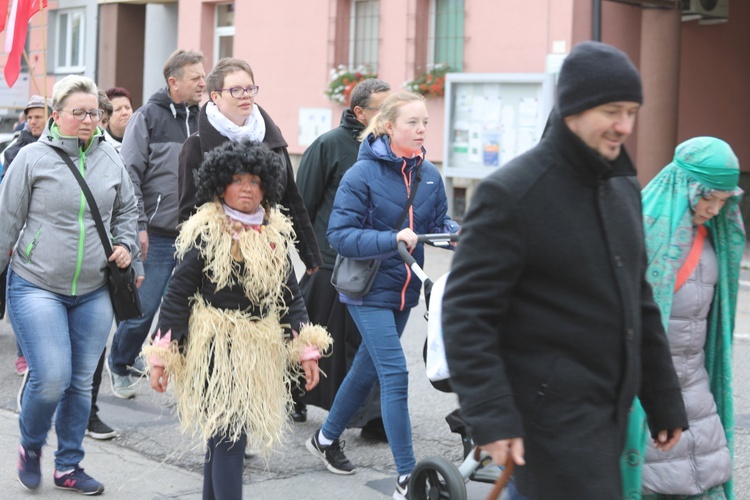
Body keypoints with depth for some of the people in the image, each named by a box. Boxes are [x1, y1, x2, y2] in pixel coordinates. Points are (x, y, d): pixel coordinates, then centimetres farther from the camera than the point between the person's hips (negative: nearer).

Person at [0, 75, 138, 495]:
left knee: (82, 381, 9)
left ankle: (69, 466, 25)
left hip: (93, 292, 4)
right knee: (51, 378, -13)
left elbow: (127, 208, 19)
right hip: (36, 287, -4)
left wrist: (124, 243, 2)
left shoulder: (110, 159, 5)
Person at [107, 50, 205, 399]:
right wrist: (138, 225, -13)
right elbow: (129, 174, -6)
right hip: (157, 236, -4)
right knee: (142, 309, -1)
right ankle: (119, 365, 24)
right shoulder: (148, 117, -2)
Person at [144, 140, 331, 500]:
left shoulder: (276, 234, 6)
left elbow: (290, 295, 11)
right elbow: (178, 295, -8)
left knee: (223, 437, 16)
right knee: (229, 438, -10)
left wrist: (306, 348, 4)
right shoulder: (206, 233, -10)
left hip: (260, 349, 6)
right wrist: (162, 355, -10)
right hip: (216, 348, -6)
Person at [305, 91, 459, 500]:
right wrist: (392, 240, -29)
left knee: (368, 369, 19)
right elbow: (340, 235, -17)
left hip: (404, 289, 7)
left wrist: (456, 233, -13)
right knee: (396, 374, -13)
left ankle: (327, 437, 41)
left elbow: (438, 223, 10)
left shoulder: (429, 175, 2)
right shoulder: (362, 174, -15)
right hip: (369, 288, -7)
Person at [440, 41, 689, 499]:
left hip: (610, 415, 8)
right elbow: (466, 313, -16)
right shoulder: (511, 193, -13)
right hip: (553, 414, -8)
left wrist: (664, 401, 18)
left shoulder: (623, 188, 12)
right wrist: (490, 416, -24)